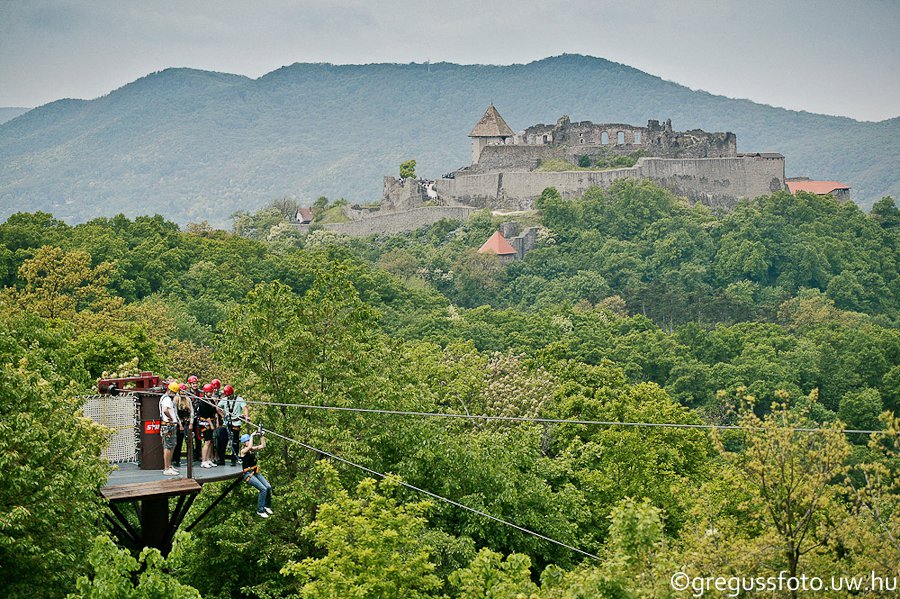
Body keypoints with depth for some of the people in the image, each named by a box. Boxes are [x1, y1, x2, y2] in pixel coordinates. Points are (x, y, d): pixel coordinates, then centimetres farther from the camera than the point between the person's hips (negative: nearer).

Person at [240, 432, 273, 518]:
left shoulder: (252, 449, 10)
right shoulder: (243, 451, -10)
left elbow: (263, 446, 9)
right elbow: (249, 447, -31)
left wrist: (263, 437, 0)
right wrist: (252, 435, -23)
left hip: (256, 472, 7)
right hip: (248, 474, -7)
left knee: (269, 487, -8)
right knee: (263, 489, -19)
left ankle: (267, 506, 13)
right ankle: (260, 511, -7)